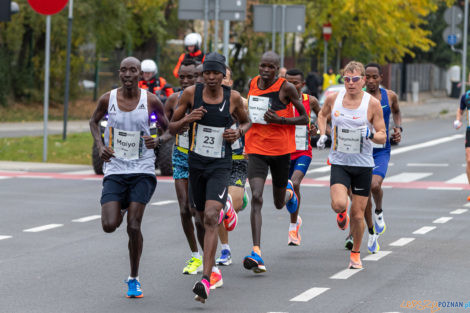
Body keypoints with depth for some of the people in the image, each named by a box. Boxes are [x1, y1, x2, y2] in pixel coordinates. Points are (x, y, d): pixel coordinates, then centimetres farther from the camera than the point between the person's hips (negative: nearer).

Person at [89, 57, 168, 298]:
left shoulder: (151, 101, -5)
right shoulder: (108, 99, -2)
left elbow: (168, 129, 9)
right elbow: (94, 121, 17)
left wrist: (158, 141, -14)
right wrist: (100, 146, 0)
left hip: (142, 171, -1)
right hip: (114, 170, 1)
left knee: (134, 226, -10)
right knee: (109, 226, -11)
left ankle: (134, 279, 9)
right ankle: (121, 207, 28)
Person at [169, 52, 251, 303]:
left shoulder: (233, 97, -4)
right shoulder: (191, 93, -5)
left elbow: (246, 121, 16)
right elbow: (172, 128, 3)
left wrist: (239, 132, -7)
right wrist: (187, 119, -18)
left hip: (220, 166, -3)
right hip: (196, 164, 3)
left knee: (210, 219, -20)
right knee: (202, 216, 20)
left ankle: (206, 281, -26)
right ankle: (224, 207, 60)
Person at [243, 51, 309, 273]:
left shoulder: (286, 88, -10)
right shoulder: (253, 83, 4)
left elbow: (305, 119, -6)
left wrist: (280, 120, -19)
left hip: (281, 150, -2)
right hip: (256, 150, 2)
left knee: (279, 204, 14)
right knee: (256, 197, -18)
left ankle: (289, 192, 55)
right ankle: (256, 253, -22)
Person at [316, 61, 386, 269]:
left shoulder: (372, 104, -7)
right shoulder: (333, 99, -1)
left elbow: (382, 136, -3)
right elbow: (323, 115, 22)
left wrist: (370, 135, -24)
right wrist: (322, 135, 7)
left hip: (363, 165, -1)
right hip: (339, 163, 1)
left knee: (357, 215, 3)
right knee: (338, 204, -23)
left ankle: (356, 253, 26)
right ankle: (342, 213, 16)